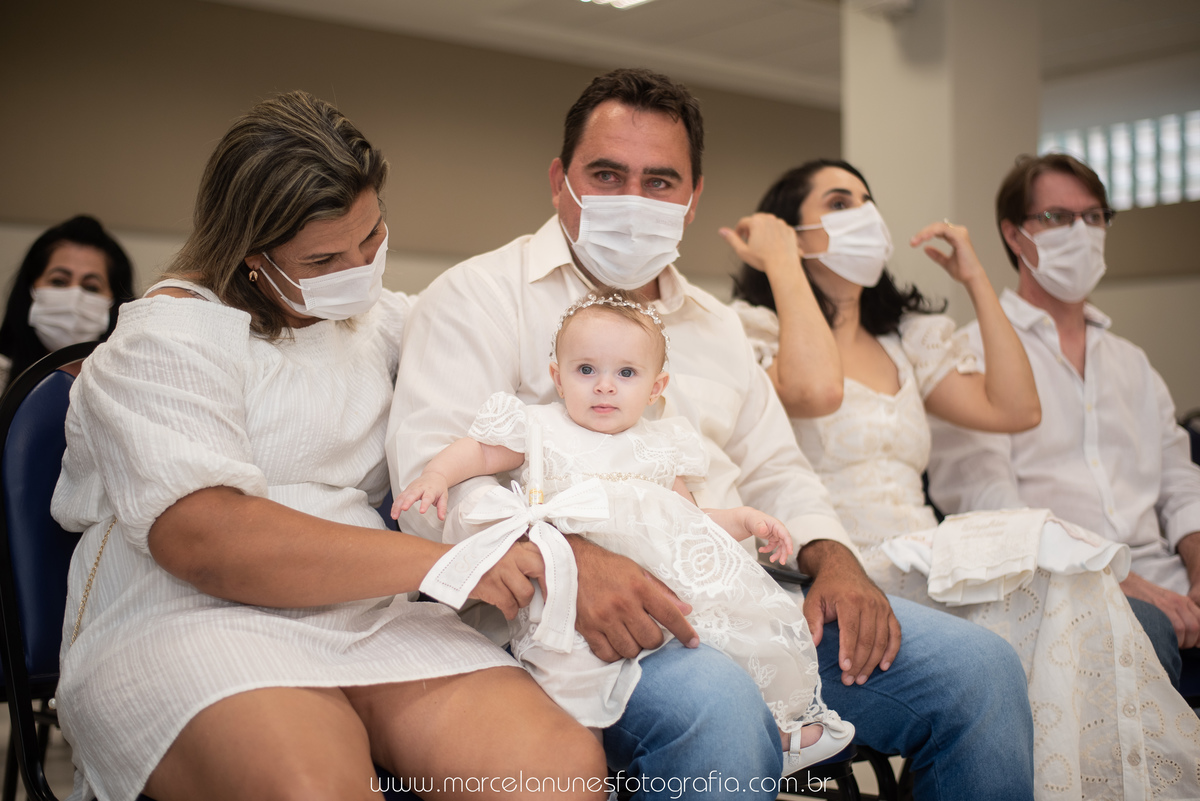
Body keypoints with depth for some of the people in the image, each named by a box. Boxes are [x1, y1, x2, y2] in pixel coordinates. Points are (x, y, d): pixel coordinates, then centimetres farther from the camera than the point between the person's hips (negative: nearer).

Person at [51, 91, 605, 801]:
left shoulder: (379, 317, 21)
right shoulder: (171, 337, -2)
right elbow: (203, 540, -16)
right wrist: (446, 562, -19)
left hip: (372, 620, 5)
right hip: (193, 620, -5)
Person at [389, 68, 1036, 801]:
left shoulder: (717, 325, 25)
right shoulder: (482, 296, 3)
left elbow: (774, 469, 25)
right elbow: (432, 472, -10)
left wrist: (833, 559, 2)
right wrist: (566, 558, -28)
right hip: (582, 608, -6)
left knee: (979, 665, -8)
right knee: (716, 711, -39)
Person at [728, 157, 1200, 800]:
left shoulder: (906, 340, 24)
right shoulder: (759, 330, 4)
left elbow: (1015, 409, 11)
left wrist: (975, 279, 16)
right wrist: (780, 268, -9)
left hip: (921, 568, 6)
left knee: (1063, 574, -24)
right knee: (1046, 548, -25)